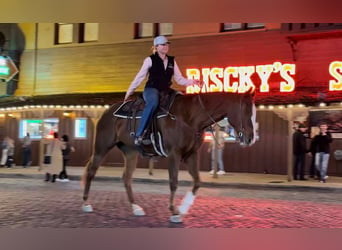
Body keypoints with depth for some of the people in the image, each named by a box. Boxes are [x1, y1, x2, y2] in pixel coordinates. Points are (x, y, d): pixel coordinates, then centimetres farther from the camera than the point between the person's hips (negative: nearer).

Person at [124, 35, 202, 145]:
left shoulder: (172, 61, 13)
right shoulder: (150, 60, 2)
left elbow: (179, 79, 12)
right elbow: (139, 77, 5)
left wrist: (192, 82, -6)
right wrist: (129, 93, 6)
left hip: (166, 91, 5)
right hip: (151, 89, -5)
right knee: (153, 102, -39)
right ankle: (139, 134, -39)